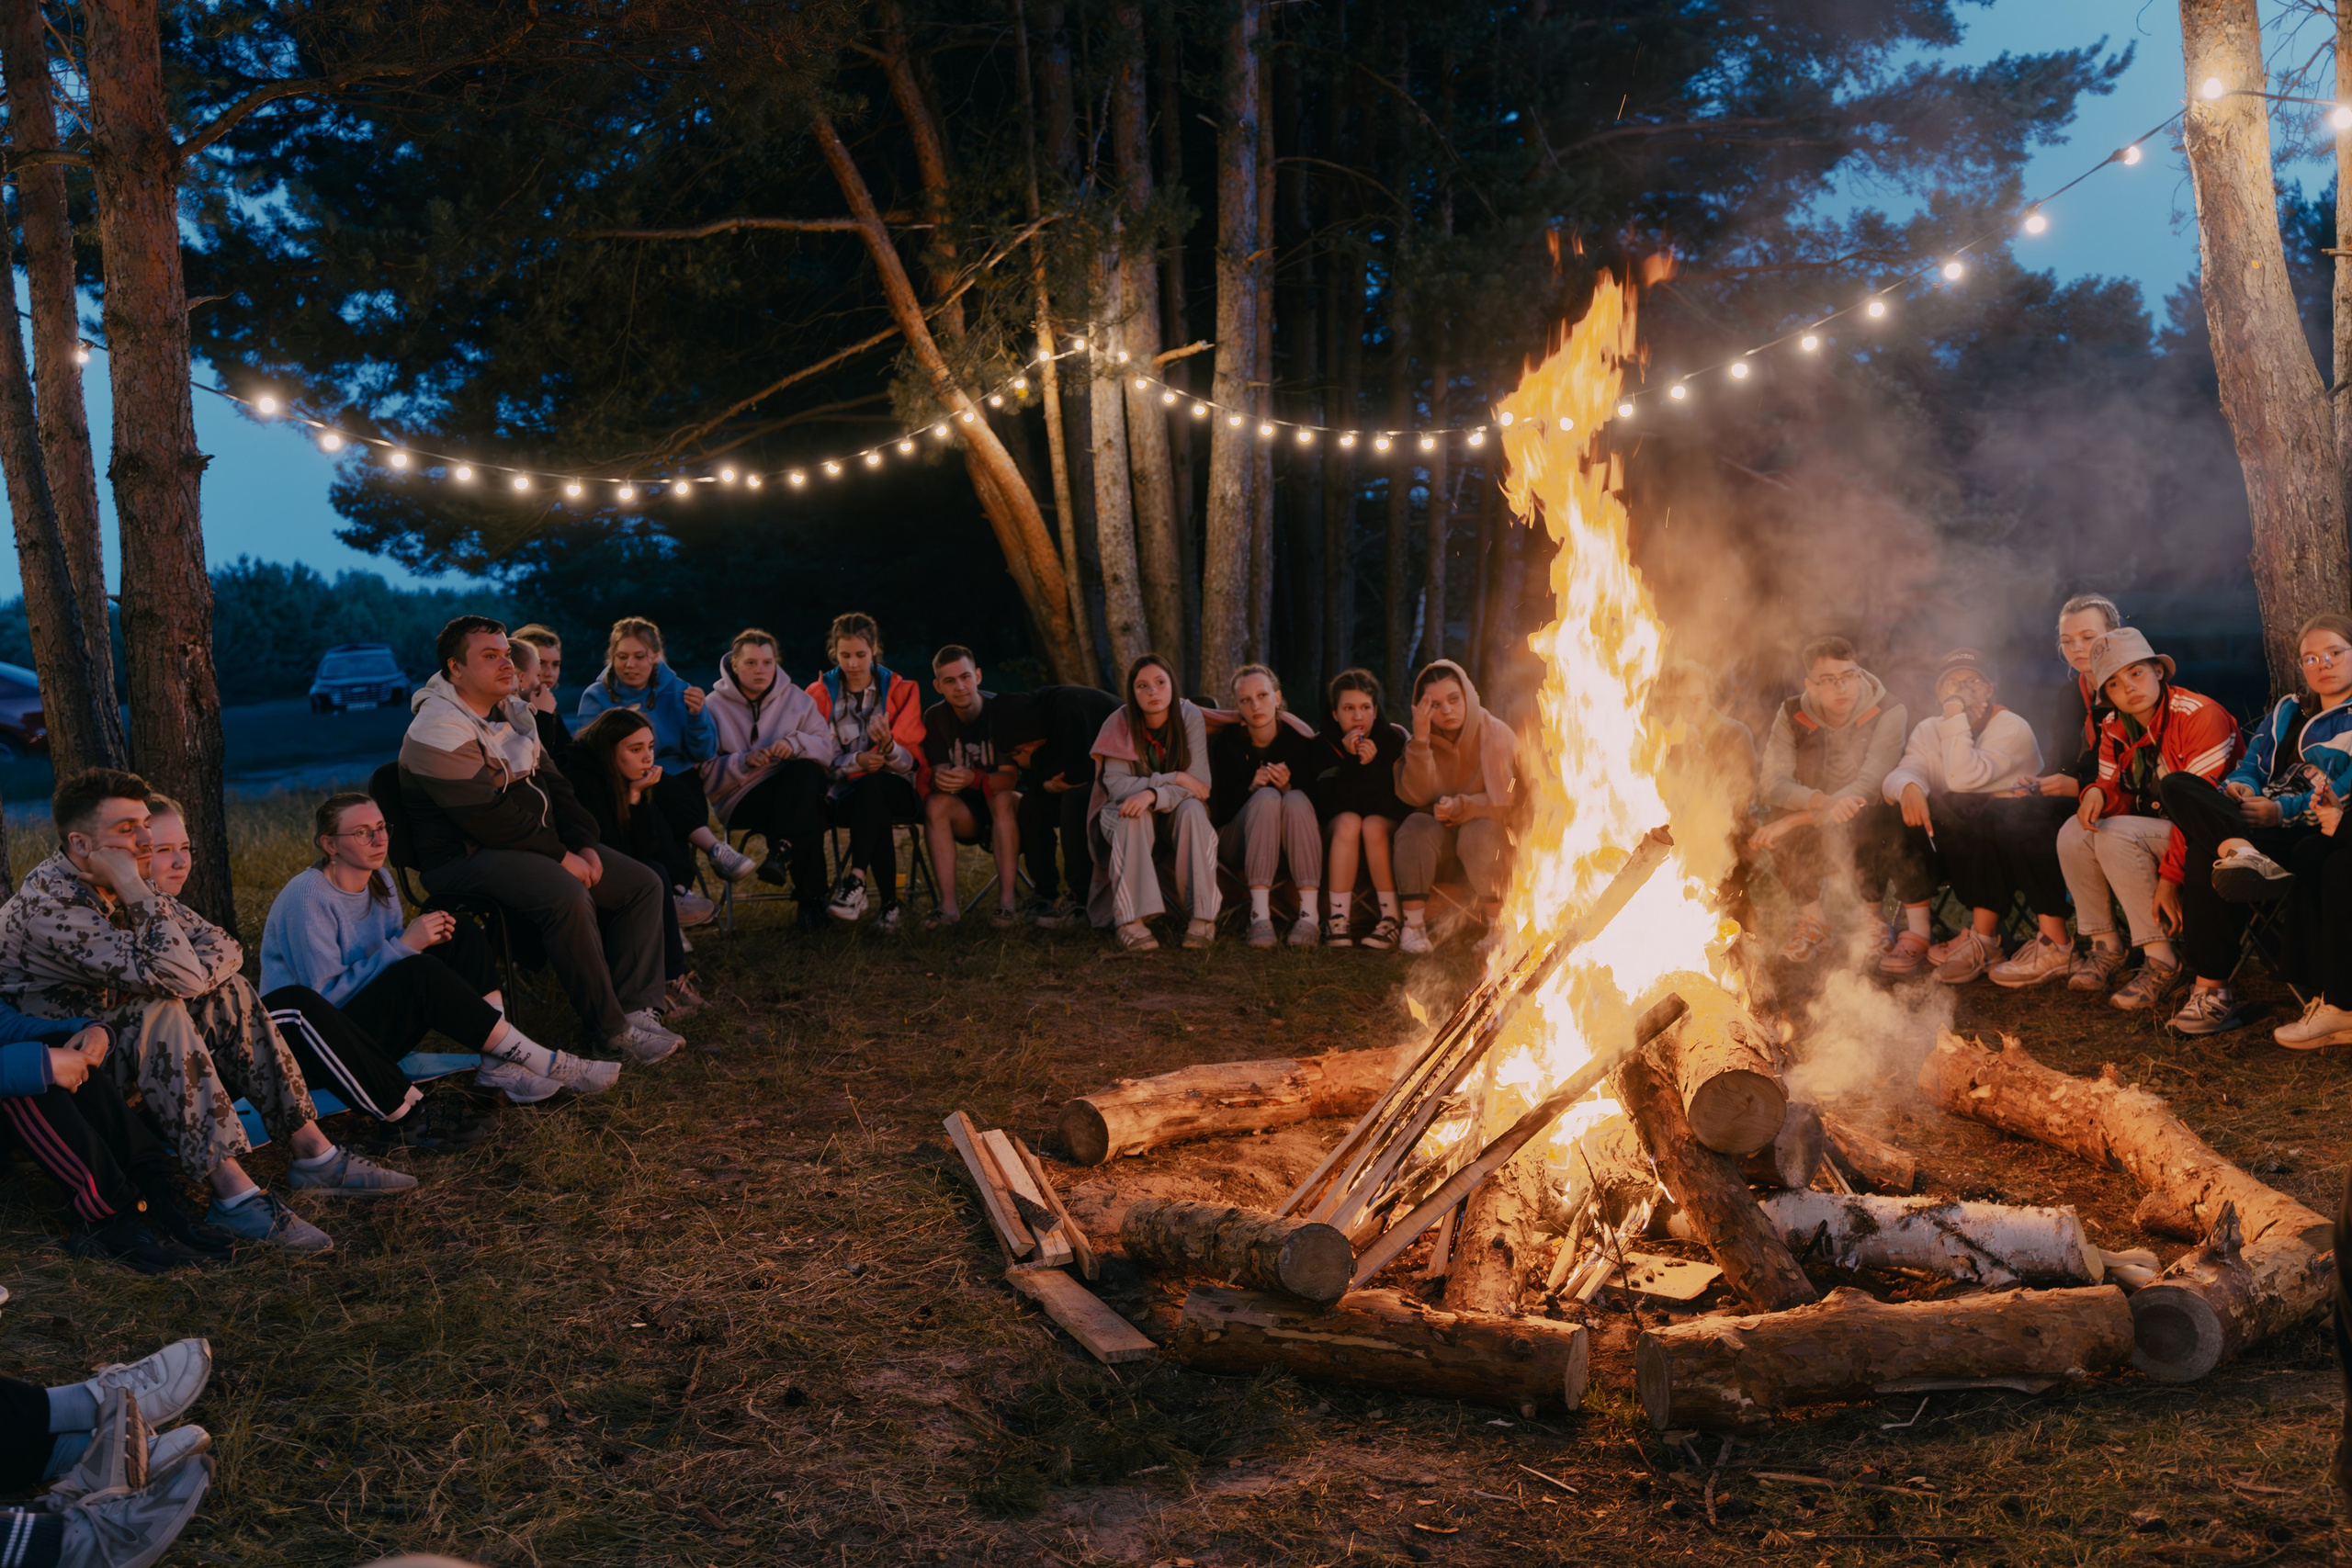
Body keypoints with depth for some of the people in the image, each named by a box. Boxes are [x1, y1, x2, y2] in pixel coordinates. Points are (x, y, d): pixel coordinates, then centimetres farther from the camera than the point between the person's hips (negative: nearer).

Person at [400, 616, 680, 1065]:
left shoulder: (512, 712, 13)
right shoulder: (438, 732, -16)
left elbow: (552, 783, 15)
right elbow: (487, 816, -23)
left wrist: (583, 844, -1)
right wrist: (559, 856, -19)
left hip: (534, 844, 10)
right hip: (465, 857, -10)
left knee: (642, 884, -2)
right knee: (568, 894, -35)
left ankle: (634, 1008, -7)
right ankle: (611, 1029, -24)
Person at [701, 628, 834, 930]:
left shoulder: (796, 698, 10)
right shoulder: (715, 706, 2)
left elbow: (827, 746, 1)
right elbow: (707, 772, -5)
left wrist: (797, 743, -20)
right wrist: (744, 761, -22)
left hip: (795, 793, 3)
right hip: (741, 801, -3)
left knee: (808, 771, -35)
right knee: (807, 814, -34)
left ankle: (781, 850, -42)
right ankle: (811, 895, -29)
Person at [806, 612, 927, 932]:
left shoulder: (900, 690, 5)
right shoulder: (820, 693, 6)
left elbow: (912, 761, -2)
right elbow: (819, 758, 1)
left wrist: (888, 747, -26)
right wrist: (856, 761, -19)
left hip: (896, 790, 0)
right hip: (844, 795, 0)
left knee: (872, 785, -38)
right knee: (877, 814, -37)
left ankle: (856, 880, -45)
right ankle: (889, 903, -33)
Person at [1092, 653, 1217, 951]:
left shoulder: (1190, 718, -14)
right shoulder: (1119, 724, -15)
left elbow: (1200, 785, -19)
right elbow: (1115, 785, -21)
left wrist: (1153, 794, -37)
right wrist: (1175, 779, -28)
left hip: (1175, 814, 1)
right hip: (1125, 814, -1)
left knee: (1192, 809, -32)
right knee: (1134, 817, -34)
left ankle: (1203, 916, -33)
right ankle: (1131, 920, -40)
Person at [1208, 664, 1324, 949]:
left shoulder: (1302, 739, -4)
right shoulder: (1226, 743, -3)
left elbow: (1319, 802, -3)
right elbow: (1220, 809, -5)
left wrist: (1289, 787, -22)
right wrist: (1251, 788, -23)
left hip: (1295, 844, 1)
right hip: (1241, 844, -1)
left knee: (1296, 799, -31)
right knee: (1267, 797, -31)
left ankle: (1309, 914, -40)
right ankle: (1259, 915, -41)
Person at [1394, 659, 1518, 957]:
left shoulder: (1495, 734, -9)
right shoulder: (1419, 740, -2)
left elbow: (1508, 798, -12)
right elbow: (1416, 796, -16)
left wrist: (1463, 807, -26)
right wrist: (1420, 740, -25)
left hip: (1485, 827, -2)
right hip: (1438, 834, 2)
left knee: (1481, 832, -35)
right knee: (1415, 828, -29)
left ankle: (1495, 926, -23)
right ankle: (1413, 925, -28)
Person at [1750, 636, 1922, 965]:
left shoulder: (1889, 714, -14)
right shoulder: (1792, 716, -5)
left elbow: (1869, 787, -25)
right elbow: (1771, 784, -18)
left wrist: (1795, 820, -34)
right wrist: (1820, 801, -40)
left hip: (1872, 829, -2)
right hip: (1820, 837, 3)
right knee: (1777, 816, -27)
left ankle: (1917, 927, -26)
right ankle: (1814, 921, -11)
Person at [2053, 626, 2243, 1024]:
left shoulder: (2199, 715, -19)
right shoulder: (2115, 729, 5)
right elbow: (2120, 795, 9)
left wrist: (2170, 876, -27)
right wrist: (2098, 793, -18)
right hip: (2154, 831, 8)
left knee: (2116, 837, -27)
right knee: (2075, 833, -12)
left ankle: (2160, 960, -22)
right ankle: (2105, 946, -2)